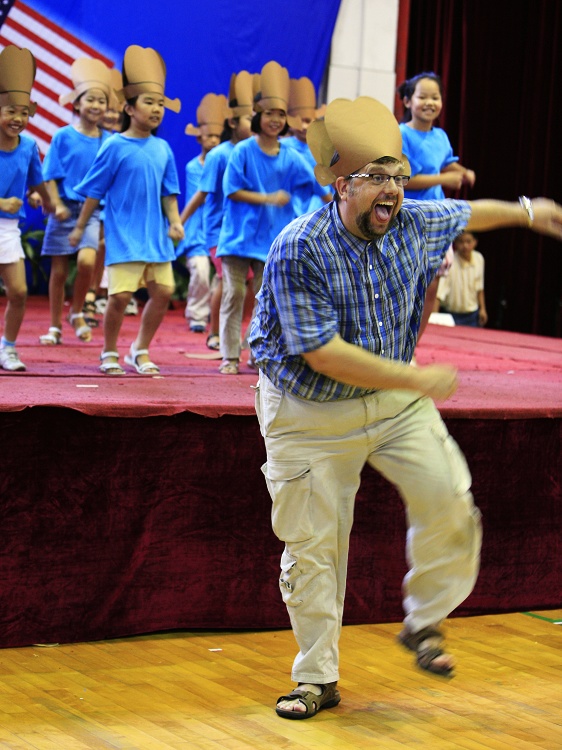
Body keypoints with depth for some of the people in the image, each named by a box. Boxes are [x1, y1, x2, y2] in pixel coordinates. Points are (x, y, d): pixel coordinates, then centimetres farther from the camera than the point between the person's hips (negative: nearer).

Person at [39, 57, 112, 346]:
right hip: (65, 209, 0)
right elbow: (51, 176, -1)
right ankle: (55, 327, 18)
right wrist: (57, 205, -14)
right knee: (59, 270, 5)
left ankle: (77, 313, 2)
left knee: (87, 260, -21)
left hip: (93, 211, 1)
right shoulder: (63, 136, -2)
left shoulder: (107, 141, 3)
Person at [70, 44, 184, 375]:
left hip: (156, 236, 5)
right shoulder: (115, 146, -8)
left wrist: (175, 222, -2)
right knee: (120, 295, -8)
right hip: (124, 235, -5)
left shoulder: (163, 149, 6)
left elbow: (168, 192, 11)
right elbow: (94, 192, -2)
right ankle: (109, 354, 13)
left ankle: (141, 351, 21)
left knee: (163, 291, 4)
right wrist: (80, 227, 1)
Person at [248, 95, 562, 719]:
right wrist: (419, 379, -24)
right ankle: (317, 678, 18)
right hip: (310, 415, -4)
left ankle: (424, 622, 13)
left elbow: (467, 215, 17)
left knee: (448, 499, -12)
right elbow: (323, 354, -27)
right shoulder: (298, 251, -24)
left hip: (395, 400, 4)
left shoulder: (414, 224, -7)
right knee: (312, 548, 2)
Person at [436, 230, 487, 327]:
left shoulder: (479, 259, -4)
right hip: (451, 314, -5)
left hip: (472, 314, 5)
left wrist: (482, 308, 14)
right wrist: (434, 314, -38)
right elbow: (440, 291, -29)